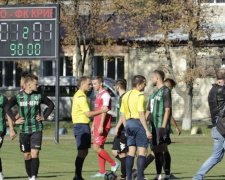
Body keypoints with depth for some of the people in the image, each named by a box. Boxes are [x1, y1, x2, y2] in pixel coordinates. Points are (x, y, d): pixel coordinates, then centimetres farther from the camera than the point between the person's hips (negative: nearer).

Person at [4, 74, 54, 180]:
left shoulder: (39, 96, 1)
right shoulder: (18, 96, -1)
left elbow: (51, 105, 14)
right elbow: (7, 108, 2)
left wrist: (44, 117, 4)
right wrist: (15, 120, -5)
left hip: (37, 130, -1)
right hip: (24, 130, 1)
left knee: (35, 154, -13)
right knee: (27, 155, 6)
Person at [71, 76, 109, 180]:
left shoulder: (78, 95, 18)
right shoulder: (81, 97, -15)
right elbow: (88, 114, -19)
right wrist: (101, 110, -14)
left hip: (82, 125, 10)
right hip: (82, 125, -10)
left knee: (83, 152, 12)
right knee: (82, 152, -9)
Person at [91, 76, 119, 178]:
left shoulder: (105, 95, -11)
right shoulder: (98, 95, 19)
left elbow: (104, 111, -18)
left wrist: (101, 126, -22)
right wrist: (93, 125, 22)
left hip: (103, 126, -10)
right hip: (98, 126, 10)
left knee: (96, 147, -13)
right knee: (100, 148, 8)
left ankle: (114, 164, -5)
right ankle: (102, 172, 10)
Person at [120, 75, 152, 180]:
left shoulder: (126, 96, 13)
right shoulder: (140, 96, -12)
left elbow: (122, 114, 15)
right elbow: (141, 114, -18)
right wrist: (147, 130, -17)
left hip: (129, 123, 8)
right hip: (138, 123, -8)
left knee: (131, 152, 10)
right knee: (142, 152, -5)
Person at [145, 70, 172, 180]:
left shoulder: (165, 91, -7)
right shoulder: (154, 94, 20)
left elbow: (167, 110, -13)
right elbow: (148, 111, 24)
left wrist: (163, 126, -19)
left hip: (162, 126, -9)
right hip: (154, 126, 9)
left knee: (163, 148, -11)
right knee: (156, 150, 9)